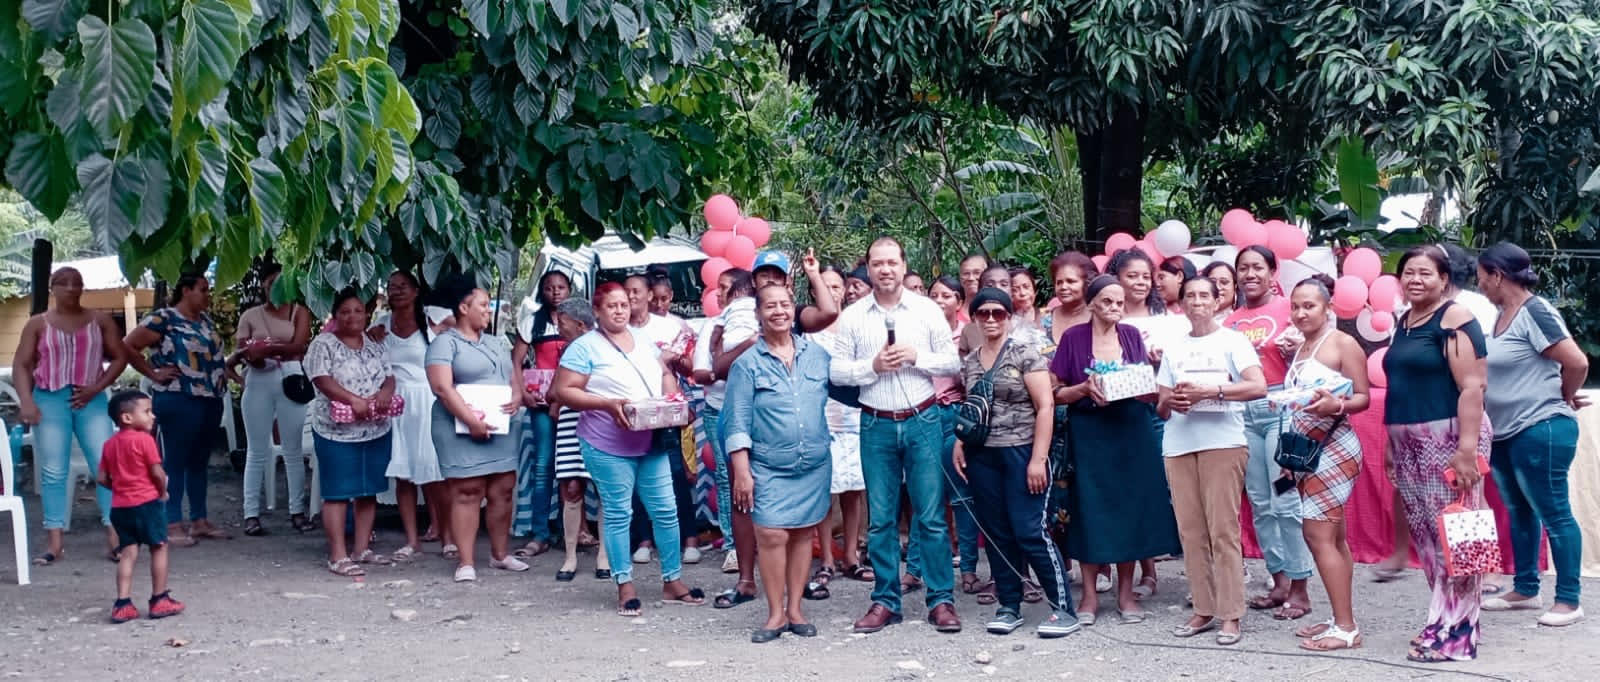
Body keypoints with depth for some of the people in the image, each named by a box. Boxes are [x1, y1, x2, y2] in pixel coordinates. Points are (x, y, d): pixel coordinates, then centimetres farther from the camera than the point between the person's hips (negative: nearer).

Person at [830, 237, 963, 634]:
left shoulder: (927, 310, 3)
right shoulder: (853, 317, 4)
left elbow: (952, 362, 4)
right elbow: (837, 371, 3)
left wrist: (917, 357, -11)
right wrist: (872, 366, -13)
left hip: (922, 422, -1)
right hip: (876, 425, 1)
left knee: (931, 516, -1)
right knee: (880, 519, 6)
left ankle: (941, 600, 6)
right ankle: (885, 601, 14)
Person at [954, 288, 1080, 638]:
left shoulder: (1025, 354, -4)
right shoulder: (968, 363, 11)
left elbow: (1045, 407, -8)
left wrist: (1038, 458, -14)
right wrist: (959, 444, 4)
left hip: (1021, 453, -5)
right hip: (982, 458, 5)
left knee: (1030, 531, -9)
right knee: (997, 534, 6)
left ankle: (1064, 609, -2)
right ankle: (1009, 606, 16)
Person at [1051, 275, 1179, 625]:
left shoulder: (1132, 335, 6)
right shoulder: (1073, 338, -2)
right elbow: (1057, 393, -1)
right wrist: (1085, 389, -19)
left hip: (1131, 430, 2)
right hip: (1089, 434, -2)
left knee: (1130, 507, 4)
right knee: (1091, 510, -1)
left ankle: (1126, 593, 14)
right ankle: (1090, 594, 8)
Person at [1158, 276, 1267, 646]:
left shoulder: (1232, 341, 4)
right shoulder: (1174, 348, 17)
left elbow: (1258, 386, -10)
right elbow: (1160, 406, 18)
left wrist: (1209, 390, -17)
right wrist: (1170, 401, -6)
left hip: (1222, 442, -5)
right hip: (1178, 444, 5)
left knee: (1223, 530, -7)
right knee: (1190, 531, 2)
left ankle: (1230, 615, -4)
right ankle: (1204, 610, 9)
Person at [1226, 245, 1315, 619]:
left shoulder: (1286, 309, -2)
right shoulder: (1232, 321, 13)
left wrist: (1294, 350, -24)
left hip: (1280, 406, -6)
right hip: (1242, 410, 6)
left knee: (1286, 500, -8)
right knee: (1260, 502, 8)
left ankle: (1299, 590, -2)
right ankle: (1279, 582, 17)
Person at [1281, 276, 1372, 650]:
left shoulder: (1343, 343, -9)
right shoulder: (1299, 350, 14)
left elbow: (1364, 397, -11)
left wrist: (1336, 405, -30)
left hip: (1334, 449, -8)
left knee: (1318, 536, -11)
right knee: (1332, 538, 10)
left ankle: (1346, 627, -8)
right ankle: (1341, 621, 13)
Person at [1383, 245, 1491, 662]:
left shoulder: (1454, 318, -8)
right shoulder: (1403, 322, 15)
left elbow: (1472, 386, -15)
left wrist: (1467, 448, -21)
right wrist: (1393, 445, 17)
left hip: (1448, 439, -8)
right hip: (1409, 443, 8)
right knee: (1426, 538, 9)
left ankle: (1454, 633, 1)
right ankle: (1443, 621, 17)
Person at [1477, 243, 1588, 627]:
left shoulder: (1534, 312, -17)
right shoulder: (1503, 316, 9)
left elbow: (1576, 362, -22)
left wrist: (1564, 399, -7)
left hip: (1540, 431, -10)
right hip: (1506, 434, 10)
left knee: (1553, 515, -2)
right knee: (1519, 513, 17)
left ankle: (1569, 601, 4)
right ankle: (1526, 591, 28)